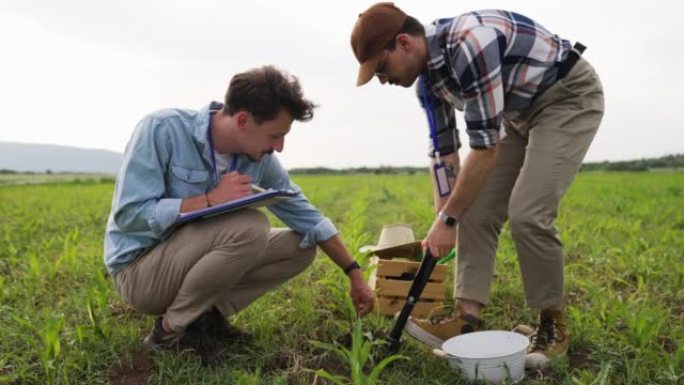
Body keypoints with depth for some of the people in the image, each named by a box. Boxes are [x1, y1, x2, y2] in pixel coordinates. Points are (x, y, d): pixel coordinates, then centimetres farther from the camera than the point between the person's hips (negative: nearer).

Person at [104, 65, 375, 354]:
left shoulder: (260, 158, -7)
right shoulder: (162, 129, -22)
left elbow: (306, 216, 1)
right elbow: (129, 214, -25)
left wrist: (355, 275, 3)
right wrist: (211, 199, -28)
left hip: (196, 261, 7)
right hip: (139, 270, -6)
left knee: (301, 247, -2)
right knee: (249, 227, -30)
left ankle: (204, 315, 0)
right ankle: (170, 330, -11)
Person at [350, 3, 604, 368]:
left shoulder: (470, 44, -33)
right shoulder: (426, 76, -5)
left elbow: (486, 147, -31)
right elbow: (444, 150, 3)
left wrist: (448, 219, -23)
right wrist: (444, 218, 2)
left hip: (570, 97, -8)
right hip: (519, 112, 8)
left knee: (527, 214, -19)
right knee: (477, 210, -4)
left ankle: (553, 323, 0)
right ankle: (467, 317, -1)